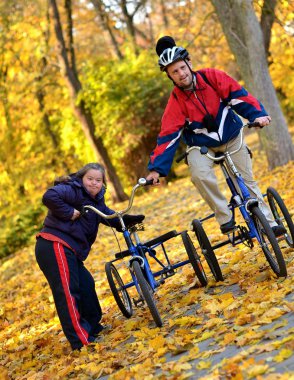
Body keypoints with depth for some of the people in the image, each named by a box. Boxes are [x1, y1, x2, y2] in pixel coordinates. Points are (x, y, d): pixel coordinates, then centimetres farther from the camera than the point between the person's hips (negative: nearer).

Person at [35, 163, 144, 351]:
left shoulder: (95, 200, 18)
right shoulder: (73, 190, -12)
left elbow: (109, 215, 24)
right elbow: (50, 196, -27)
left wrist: (129, 220, 7)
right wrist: (69, 213, -22)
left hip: (69, 250, 10)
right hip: (55, 246, -10)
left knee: (86, 284, 17)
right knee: (67, 292, -11)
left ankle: (93, 326, 33)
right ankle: (80, 340, -11)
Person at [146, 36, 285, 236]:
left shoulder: (212, 77, -14)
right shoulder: (176, 102, -15)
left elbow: (238, 95, -15)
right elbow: (168, 136, -16)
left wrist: (257, 114, -30)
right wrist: (156, 168, -23)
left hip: (232, 138, 1)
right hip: (201, 145, -1)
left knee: (247, 181, -1)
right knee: (200, 175, -29)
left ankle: (268, 222, 11)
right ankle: (225, 217, -13)